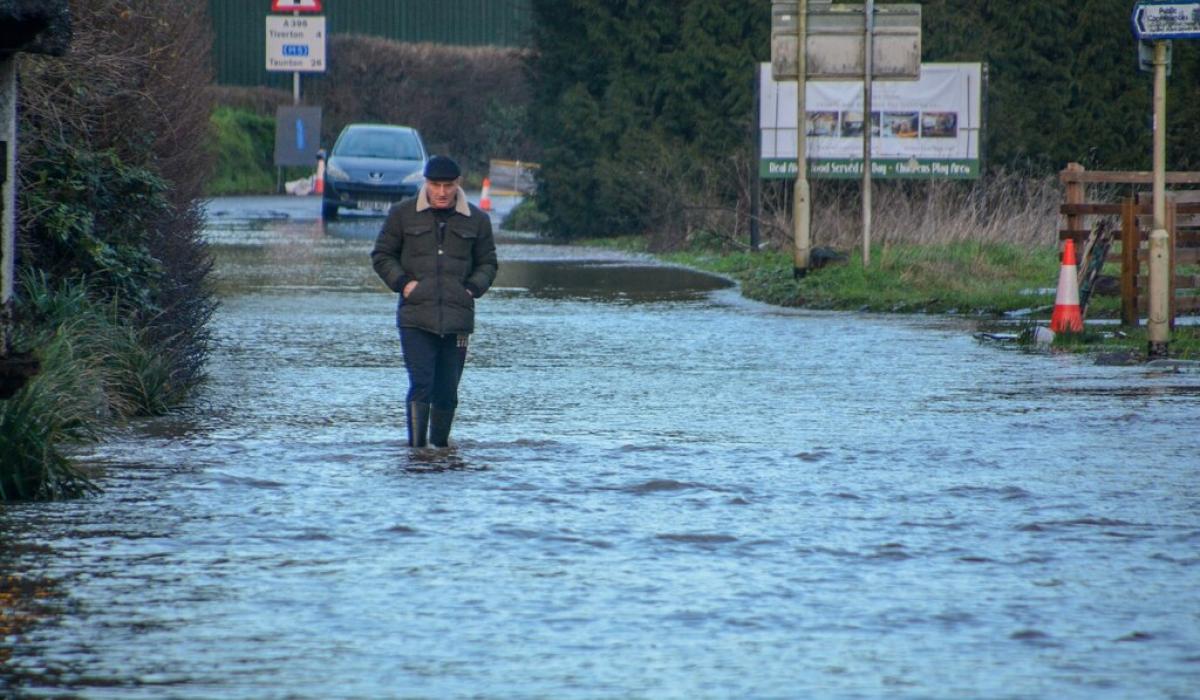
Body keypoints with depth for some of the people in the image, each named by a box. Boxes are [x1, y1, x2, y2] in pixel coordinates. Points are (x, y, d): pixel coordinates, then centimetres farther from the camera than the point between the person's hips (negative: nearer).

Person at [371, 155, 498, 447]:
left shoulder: (476, 220, 9)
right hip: (416, 319, -2)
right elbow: (381, 256, 12)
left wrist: (472, 288, 1)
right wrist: (402, 283, -4)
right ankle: (417, 447, -9)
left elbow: (488, 263, 19)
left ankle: (440, 443, 17)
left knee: (447, 391, 4)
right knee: (421, 385, -12)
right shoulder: (403, 214, 5)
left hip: (457, 318, 2)